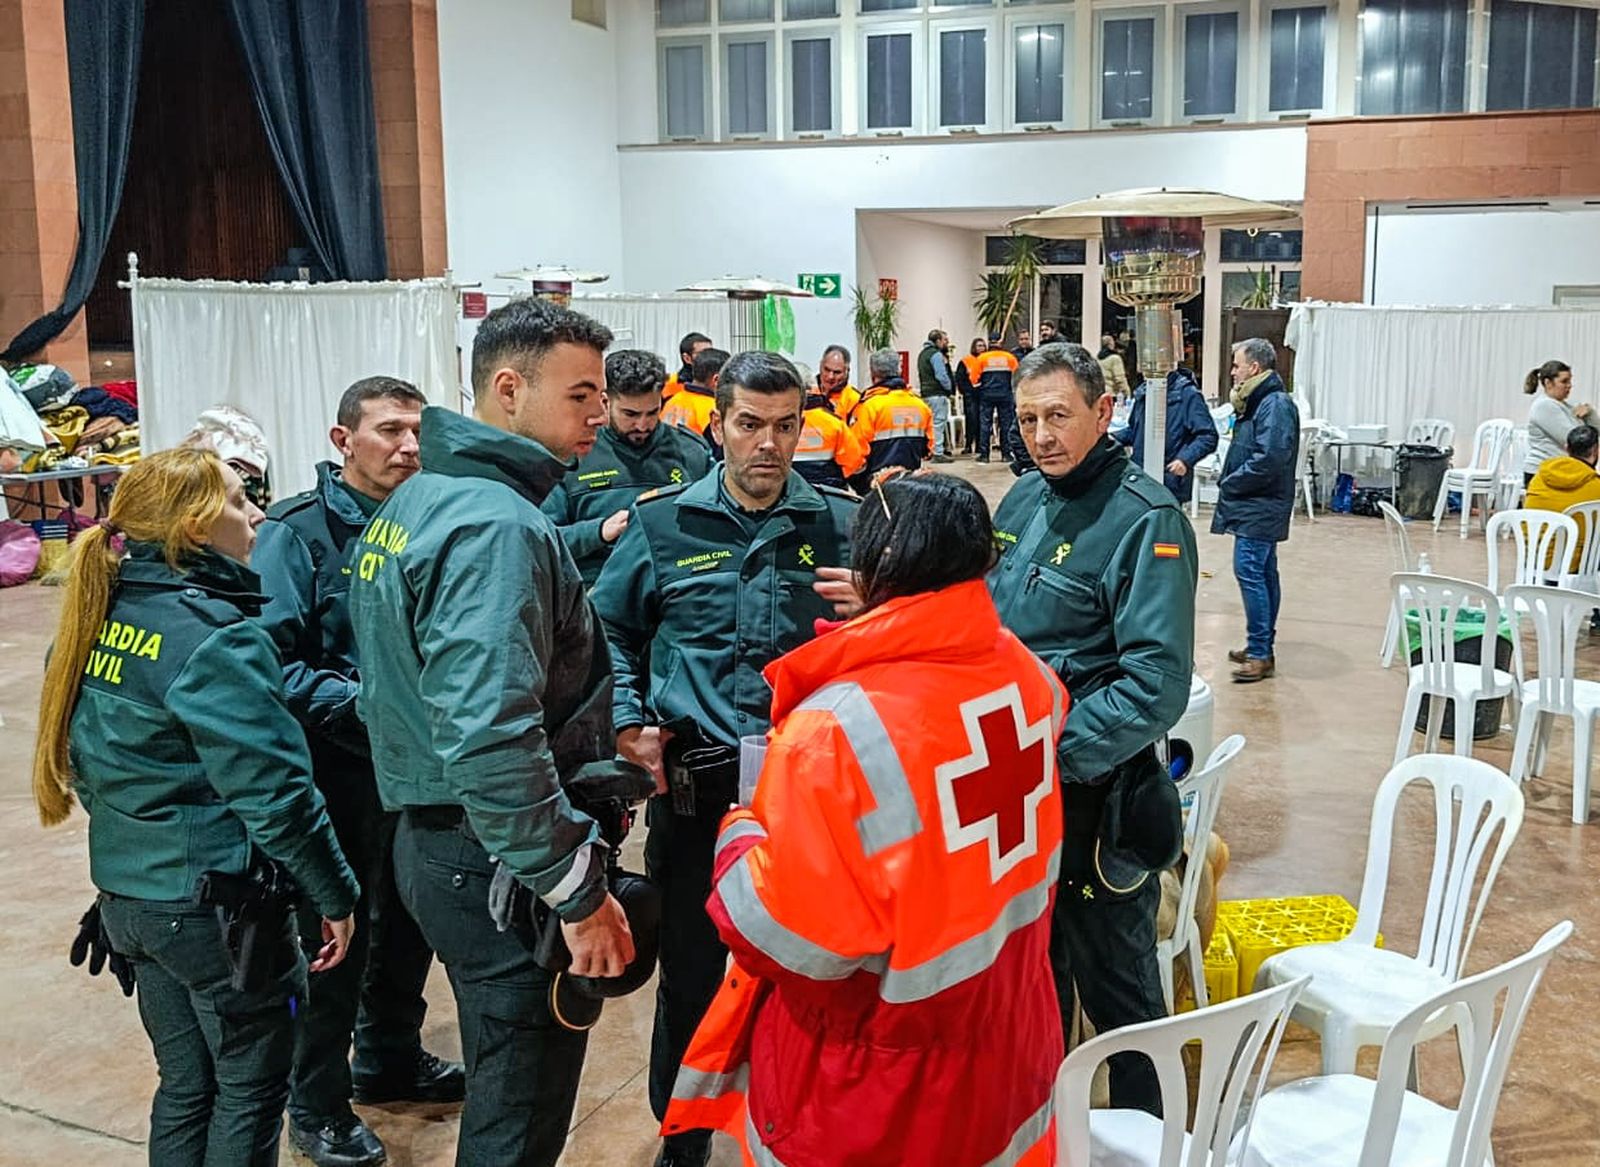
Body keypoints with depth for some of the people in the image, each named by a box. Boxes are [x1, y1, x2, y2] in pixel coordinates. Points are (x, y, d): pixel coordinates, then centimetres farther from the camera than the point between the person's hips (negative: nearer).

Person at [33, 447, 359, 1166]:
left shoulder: (99, 619, 3)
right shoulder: (214, 637, -22)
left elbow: (94, 759, 12)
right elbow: (273, 791, -22)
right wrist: (336, 894, -12)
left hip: (126, 895, 8)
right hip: (215, 906, -8)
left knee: (185, 1087, 21)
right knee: (250, 1092, 11)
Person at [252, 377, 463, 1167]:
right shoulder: (298, 532, -13)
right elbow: (270, 660, -19)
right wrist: (362, 703, -27)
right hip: (338, 768, -5)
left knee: (408, 921, 19)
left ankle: (390, 1057, 42)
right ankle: (317, 1104, 26)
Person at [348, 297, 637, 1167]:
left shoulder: (417, 497, 9)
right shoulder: (498, 525, -22)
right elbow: (491, 738, -31)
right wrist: (579, 892, -24)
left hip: (432, 835, 10)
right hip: (501, 864, -10)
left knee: (503, 1079, 26)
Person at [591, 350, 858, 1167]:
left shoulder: (840, 525, 1)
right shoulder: (663, 525, 1)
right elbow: (608, 630, 11)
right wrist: (628, 722, -1)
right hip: (694, 784, 0)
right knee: (691, 971, 12)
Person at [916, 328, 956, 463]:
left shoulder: (922, 354, 18)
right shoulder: (936, 354, -12)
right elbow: (942, 376, -17)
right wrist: (949, 389, -3)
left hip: (925, 393, 10)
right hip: (937, 394, -10)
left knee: (931, 422, 15)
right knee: (938, 423, -8)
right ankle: (938, 453, -8)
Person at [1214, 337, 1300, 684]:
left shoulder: (1276, 405, -16)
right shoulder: (1259, 402, 16)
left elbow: (1268, 461, -25)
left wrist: (1229, 484, -14)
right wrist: (1229, 482, 6)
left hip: (1260, 509, -11)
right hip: (1258, 507, 11)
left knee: (1250, 572, -13)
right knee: (1263, 574, 14)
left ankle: (1260, 653, -11)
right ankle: (1262, 647, 22)